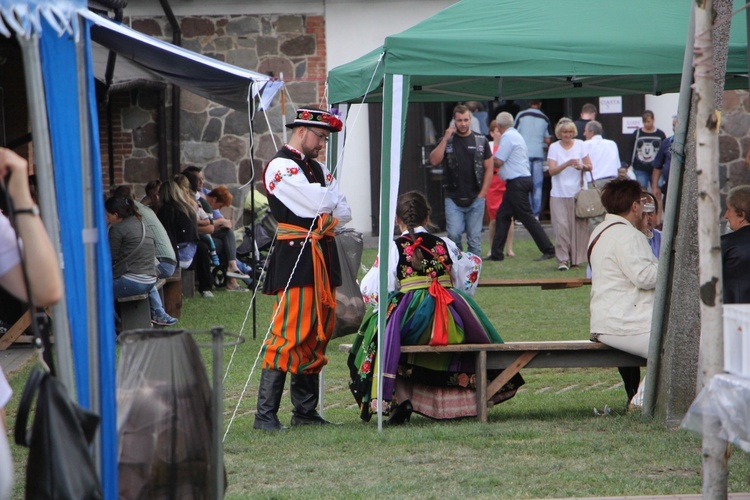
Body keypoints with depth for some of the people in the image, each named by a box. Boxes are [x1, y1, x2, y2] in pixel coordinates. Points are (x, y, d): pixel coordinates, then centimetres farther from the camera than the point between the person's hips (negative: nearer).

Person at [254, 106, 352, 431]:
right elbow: (316, 204, -17)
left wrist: (322, 214, -4)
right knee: (289, 333, -13)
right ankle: (265, 414, -12)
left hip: (323, 256, 9)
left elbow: (344, 214, 12)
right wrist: (330, 198, 3)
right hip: (294, 257, -9)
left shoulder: (318, 170, 20)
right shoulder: (280, 166, -7)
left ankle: (305, 411, 15)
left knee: (319, 333, 9)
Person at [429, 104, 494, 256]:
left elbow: (489, 168, 7)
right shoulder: (446, 141, 6)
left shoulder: (481, 141, 6)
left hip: (475, 199, 0)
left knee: (474, 238, 1)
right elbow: (434, 161, -8)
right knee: (454, 235, -11)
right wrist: (446, 139, -13)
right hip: (453, 199, 0)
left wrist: (482, 194, -1)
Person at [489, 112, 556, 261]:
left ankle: (548, 250, -7)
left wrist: (490, 158, 4)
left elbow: (498, 161, -14)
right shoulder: (515, 135, 18)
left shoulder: (508, 137, -13)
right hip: (521, 180, 10)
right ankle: (496, 253, 14)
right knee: (502, 216, 12)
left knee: (527, 218, -7)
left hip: (517, 182, -10)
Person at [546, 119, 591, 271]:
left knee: (579, 225, -2)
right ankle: (563, 259, -8)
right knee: (561, 226, -10)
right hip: (559, 194, -1)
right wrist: (567, 164, -23)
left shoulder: (580, 145, 8)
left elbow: (590, 166, 7)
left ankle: (576, 258, 6)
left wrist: (582, 166, -15)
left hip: (577, 192, 1)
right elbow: (552, 171, -7)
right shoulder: (554, 147, 2)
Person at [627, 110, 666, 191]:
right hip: (640, 169, 0)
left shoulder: (660, 135, 4)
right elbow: (631, 151, 6)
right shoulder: (637, 134, 6)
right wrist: (630, 165, 0)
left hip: (656, 169, 0)